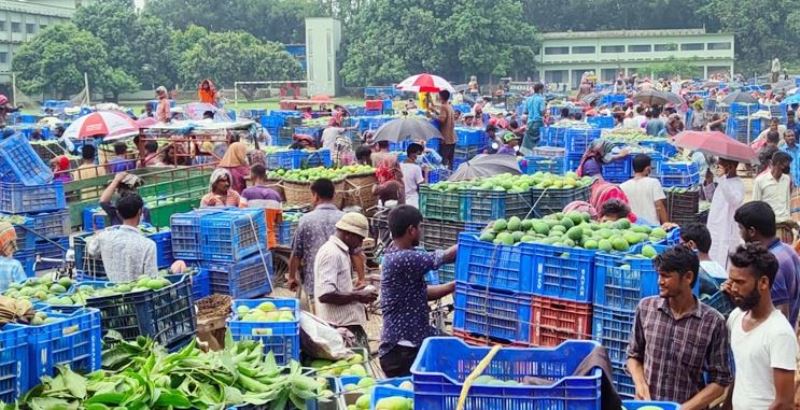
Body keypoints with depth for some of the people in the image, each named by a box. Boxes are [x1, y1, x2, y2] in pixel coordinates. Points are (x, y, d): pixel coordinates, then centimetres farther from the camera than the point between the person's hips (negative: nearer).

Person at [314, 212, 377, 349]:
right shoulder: (331, 253, -16)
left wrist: (355, 291, 11)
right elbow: (325, 294, -25)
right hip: (340, 325, -10)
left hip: (348, 322, 10)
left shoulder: (340, 251, 16)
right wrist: (357, 296, -16)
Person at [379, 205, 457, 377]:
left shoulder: (395, 257, 13)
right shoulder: (403, 259, -19)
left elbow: (423, 292, 17)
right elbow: (446, 256, -17)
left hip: (408, 344, 10)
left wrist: (457, 285, 13)